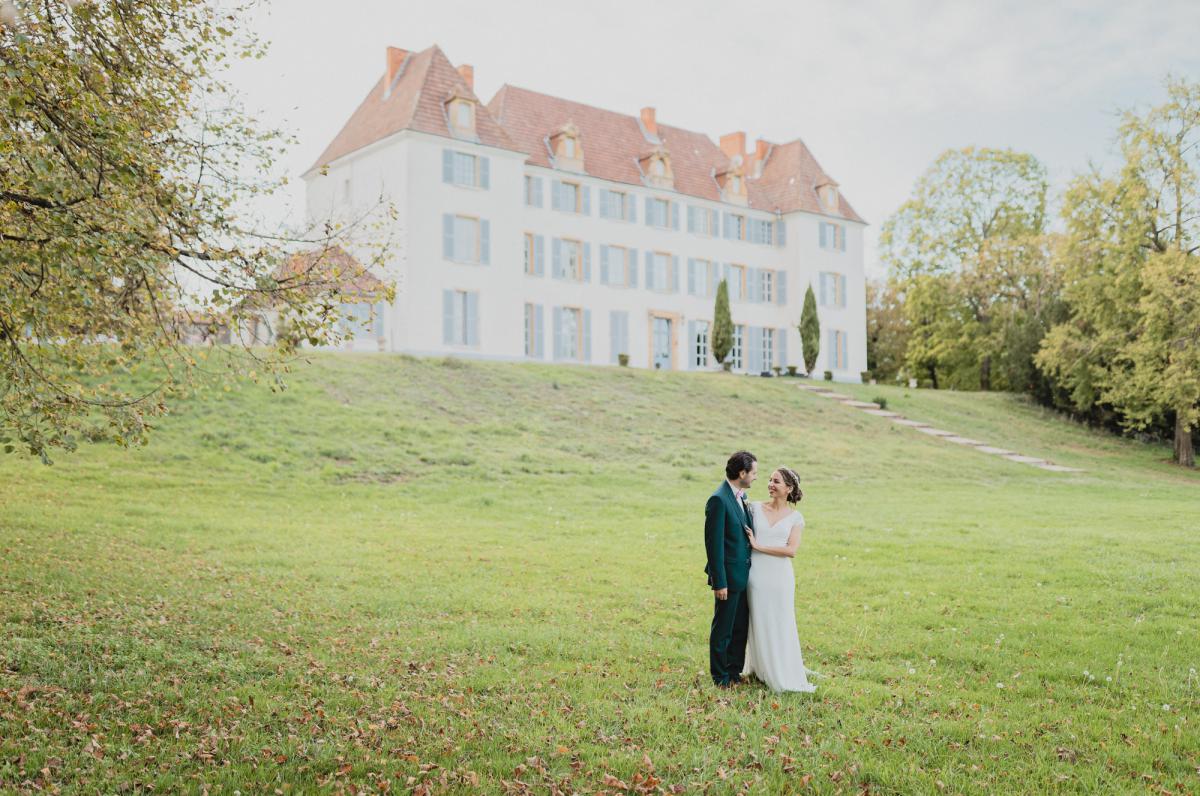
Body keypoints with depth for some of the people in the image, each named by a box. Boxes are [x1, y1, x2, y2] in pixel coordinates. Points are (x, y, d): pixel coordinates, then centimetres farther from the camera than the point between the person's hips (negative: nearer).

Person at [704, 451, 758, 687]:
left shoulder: (741, 496, 9)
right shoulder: (718, 500, -20)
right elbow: (714, 544, -20)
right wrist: (719, 582, -20)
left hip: (743, 576, 9)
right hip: (728, 577, -8)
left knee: (741, 627, 17)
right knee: (723, 629, 6)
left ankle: (735, 671, 31)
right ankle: (720, 677, 19)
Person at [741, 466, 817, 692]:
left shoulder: (795, 518, 1)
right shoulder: (755, 507, 3)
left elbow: (791, 550, -10)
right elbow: (743, 535, 10)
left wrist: (758, 546, -13)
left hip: (780, 576, -1)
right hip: (756, 574, 1)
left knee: (780, 624, 6)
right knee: (758, 623, 10)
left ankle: (783, 675, 21)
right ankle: (761, 669, 27)